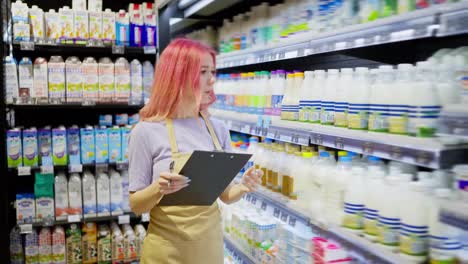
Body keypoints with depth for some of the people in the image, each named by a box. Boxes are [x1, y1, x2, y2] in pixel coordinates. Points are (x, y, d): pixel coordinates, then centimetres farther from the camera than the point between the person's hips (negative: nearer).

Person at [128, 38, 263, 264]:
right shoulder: (146, 132, -14)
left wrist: (243, 188, -14)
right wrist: (157, 190, -27)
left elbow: (225, 195, 6)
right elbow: (136, 205, -8)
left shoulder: (218, 129, -1)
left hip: (210, 243, 4)